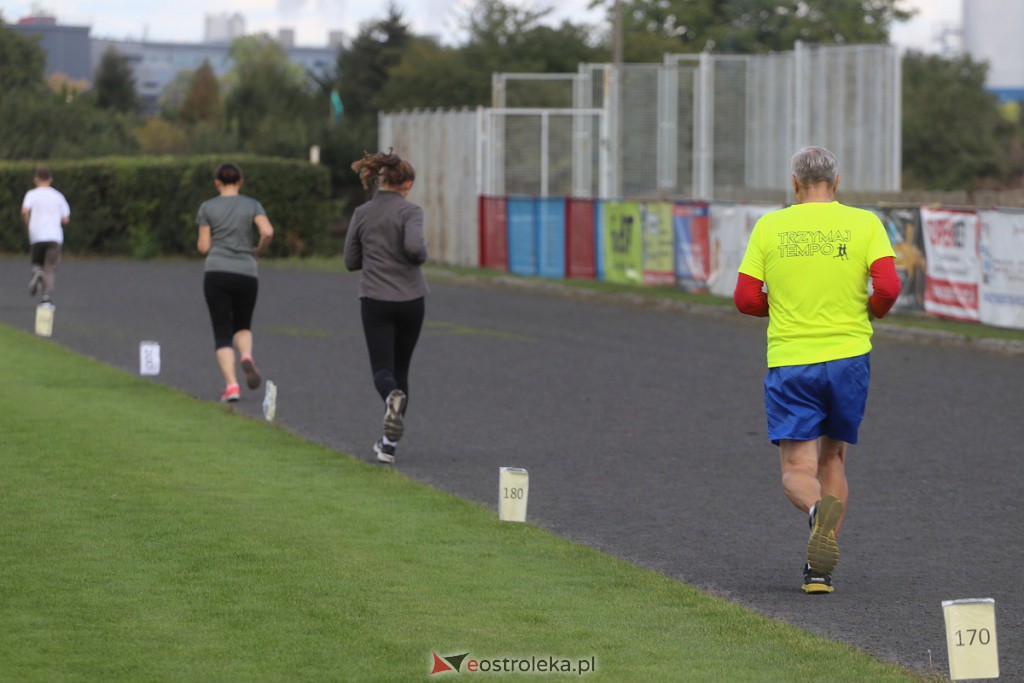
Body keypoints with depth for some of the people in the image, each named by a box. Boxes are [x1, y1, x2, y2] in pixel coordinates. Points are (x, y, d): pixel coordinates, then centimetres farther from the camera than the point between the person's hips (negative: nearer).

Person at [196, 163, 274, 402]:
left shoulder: (207, 207, 3)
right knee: (242, 327, 21)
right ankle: (247, 358, -13)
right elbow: (268, 232, -11)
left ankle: (231, 385, -18)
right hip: (246, 274, 1)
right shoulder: (252, 205, 6)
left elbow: (203, 247, 1)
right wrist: (258, 252, 9)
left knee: (222, 335, 2)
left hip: (216, 274, -1)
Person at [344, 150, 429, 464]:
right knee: (401, 368, 14)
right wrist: (421, 257, -2)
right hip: (410, 299, -1)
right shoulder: (410, 211, -6)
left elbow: (351, 261, 10)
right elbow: (415, 247, -24)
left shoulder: (362, 214, 4)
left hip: (376, 300, 1)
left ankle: (393, 396, -38)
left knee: (383, 369, 0)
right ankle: (389, 442, 12)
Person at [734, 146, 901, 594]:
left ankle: (819, 508, -34)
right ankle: (820, 569, 11)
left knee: (797, 471, 1)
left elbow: (746, 298, 1)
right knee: (832, 457, 18)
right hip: (848, 356, 1)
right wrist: (873, 311, 11)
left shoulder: (769, 226, 2)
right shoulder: (864, 224, -1)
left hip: (789, 362, -1)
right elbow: (888, 287, -11)